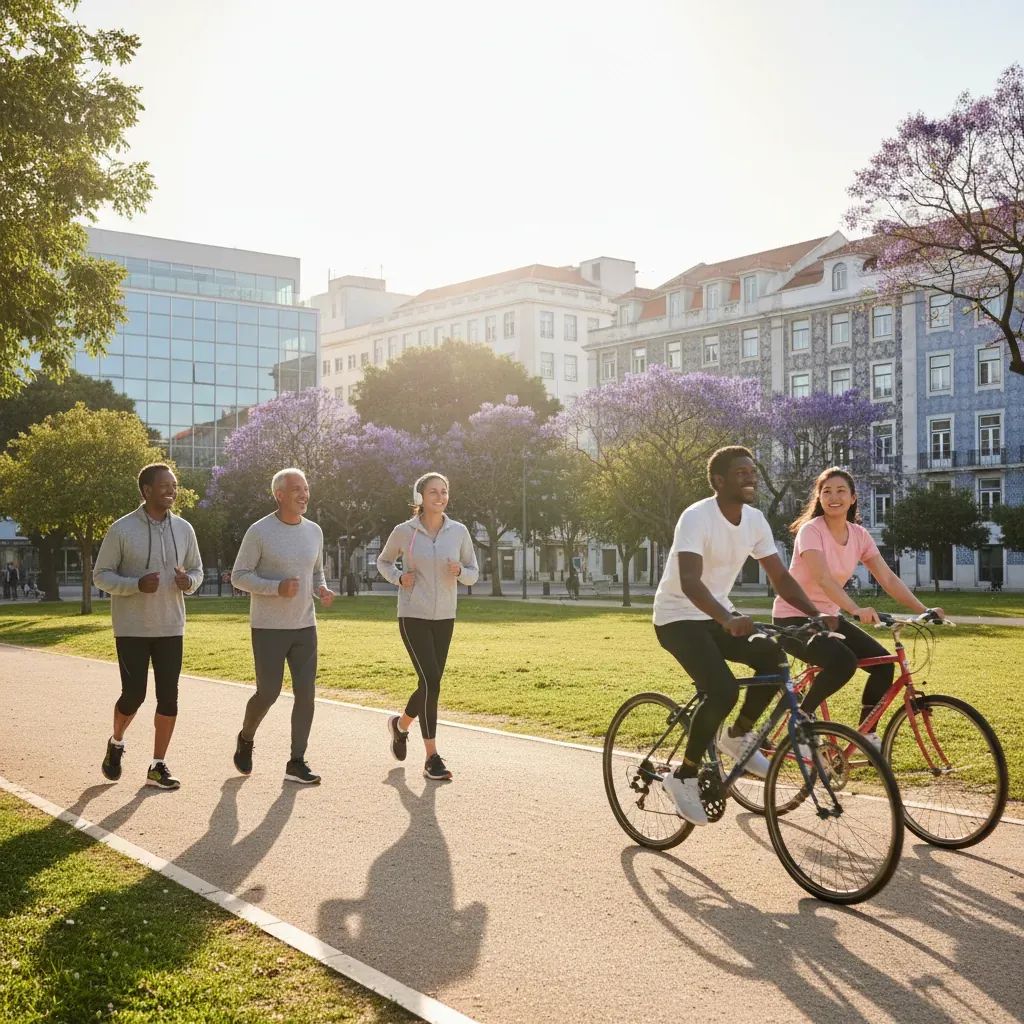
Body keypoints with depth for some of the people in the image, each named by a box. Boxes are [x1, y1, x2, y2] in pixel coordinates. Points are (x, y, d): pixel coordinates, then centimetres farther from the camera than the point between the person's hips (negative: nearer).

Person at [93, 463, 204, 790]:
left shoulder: (184, 529, 3)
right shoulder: (122, 529, -9)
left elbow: (197, 571, 13)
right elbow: (100, 575, -5)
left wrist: (188, 582, -12)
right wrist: (137, 584, -22)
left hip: (170, 628, 4)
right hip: (132, 628, -3)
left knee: (168, 697, 2)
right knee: (134, 694, -2)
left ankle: (158, 765, 13)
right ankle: (116, 743, 29)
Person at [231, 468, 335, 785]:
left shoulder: (314, 531, 7)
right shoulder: (259, 531, -10)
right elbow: (239, 576, -7)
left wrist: (322, 589, -1)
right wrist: (277, 588, -21)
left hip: (304, 627, 5)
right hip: (269, 628, -5)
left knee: (306, 693, -1)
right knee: (268, 693, 0)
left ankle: (296, 763, 8)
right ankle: (246, 739, 31)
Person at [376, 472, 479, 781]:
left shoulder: (459, 531, 0)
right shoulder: (404, 531, -5)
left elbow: (473, 573, 8)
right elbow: (383, 562, 12)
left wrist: (459, 572, -15)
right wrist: (399, 578, -8)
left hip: (444, 618, 4)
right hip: (414, 617, -4)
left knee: (430, 684, 11)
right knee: (431, 681, -16)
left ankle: (401, 724, 41)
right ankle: (432, 757, -5)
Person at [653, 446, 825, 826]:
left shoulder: (755, 520, -1)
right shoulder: (697, 517, -23)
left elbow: (780, 577, 1)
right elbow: (689, 581, -36)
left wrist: (817, 615, -14)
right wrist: (727, 619, -51)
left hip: (720, 615, 7)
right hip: (678, 616, -7)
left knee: (772, 657, -17)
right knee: (723, 690, -25)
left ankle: (738, 736, 7)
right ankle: (684, 777, -7)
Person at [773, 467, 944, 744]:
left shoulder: (859, 535, 1)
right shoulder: (811, 531, -19)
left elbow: (888, 578, -5)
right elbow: (823, 579, -34)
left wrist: (923, 610, -19)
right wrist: (856, 610, -49)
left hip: (827, 616, 7)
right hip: (793, 618, -7)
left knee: (883, 663, -8)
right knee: (843, 662, -30)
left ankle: (866, 733, 7)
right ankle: (801, 717, -7)